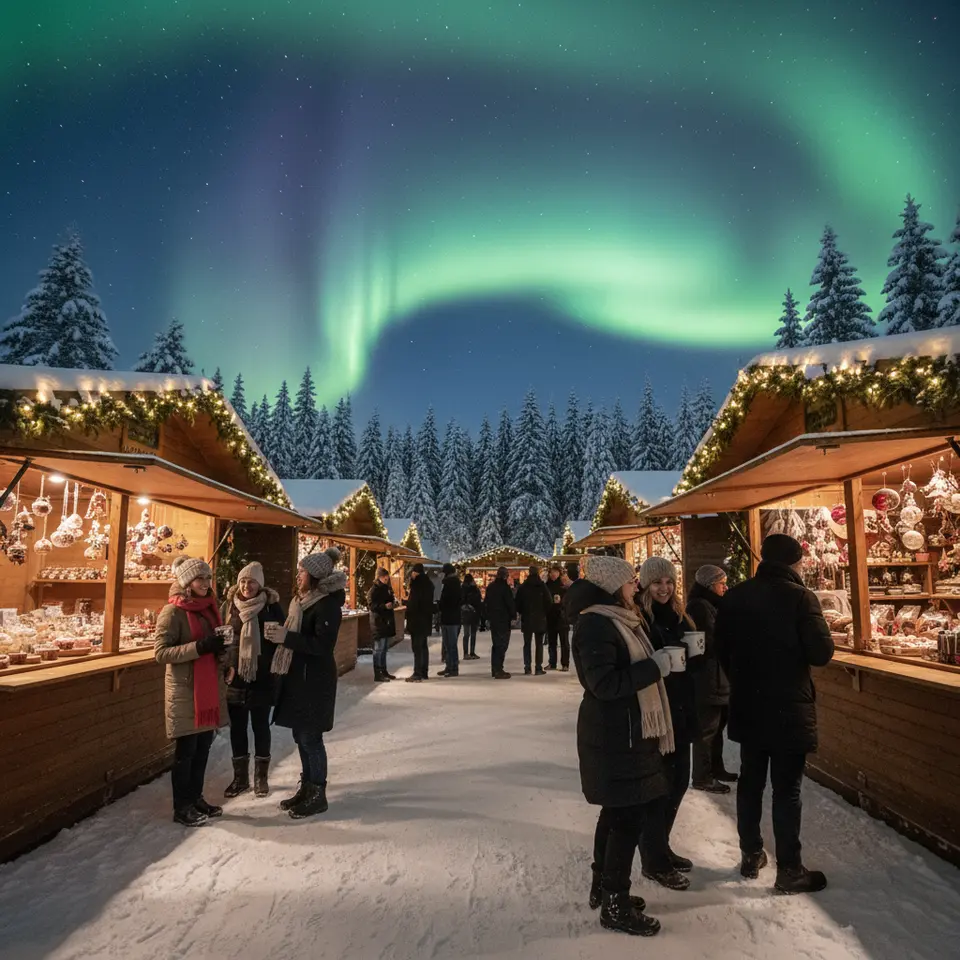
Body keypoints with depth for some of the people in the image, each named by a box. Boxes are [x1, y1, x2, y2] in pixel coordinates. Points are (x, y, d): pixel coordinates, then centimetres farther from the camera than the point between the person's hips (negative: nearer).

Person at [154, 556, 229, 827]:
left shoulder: (209, 607, 10)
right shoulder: (172, 612, -12)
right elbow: (160, 652, -17)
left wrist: (220, 648, -2)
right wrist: (200, 647, -26)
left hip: (210, 688, 7)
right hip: (185, 691, -7)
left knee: (203, 747, 13)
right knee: (186, 750, 3)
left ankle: (196, 797, 27)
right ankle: (181, 807, 16)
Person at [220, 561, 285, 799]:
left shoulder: (272, 605, -6)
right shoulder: (229, 605, 0)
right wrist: (224, 665, -4)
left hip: (262, 677, -2)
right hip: (235, 675, 2)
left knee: (260, 726, 9)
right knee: (237, 727, 11)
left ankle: (261, 777, 23)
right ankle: (240, 777, 27)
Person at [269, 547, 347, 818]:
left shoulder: (328, 603, -16)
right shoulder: (302, 600, 13)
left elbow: (322, 645, -23)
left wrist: (286, 637, -25)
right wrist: (280, 634, 4)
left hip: (315, 680, -9)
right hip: (298, 676, 9)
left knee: (311, 737, -1)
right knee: (300, 735, 15)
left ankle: (318, 794, 12)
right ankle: (306, 787, 28)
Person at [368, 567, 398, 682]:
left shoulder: (387, 588, 14)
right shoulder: (374, 589, -10)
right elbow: (371, 605, -17)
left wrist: (393, 602, 6)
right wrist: (384, 606, -27)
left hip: (387, 621, 8)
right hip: (379, 622, -8)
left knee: (385, 648, 15)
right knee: (378, 649, -6)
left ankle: (384, 671, 24)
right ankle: (377, 675, -4)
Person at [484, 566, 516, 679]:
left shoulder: (490, 587, 11)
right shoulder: (504, 587, -14)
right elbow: (510, 603, -15)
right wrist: (513, 616, -5)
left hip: (493, 619, 8)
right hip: (503, 620, -8)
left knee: (496, 644, 16)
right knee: (502, 644, -5)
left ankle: (494, 669, 20)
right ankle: (498, 670, -7)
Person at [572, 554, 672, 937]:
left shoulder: (619, 619, 11)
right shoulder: (595, 625, -21)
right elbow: (603, 683, -26)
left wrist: (663, 657, 4)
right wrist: (654, 666, -21)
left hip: (627, 731, 10)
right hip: (615, 735, -10)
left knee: (618, 812, 19)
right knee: (627, 816, -1)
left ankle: (603, 887, 34)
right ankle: (615, 904, 15)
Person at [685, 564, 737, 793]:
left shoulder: (710, 604, 14)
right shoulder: (699, 606, -18)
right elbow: (711, 641, -20)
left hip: (717, 676, 10)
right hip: (707, 678, -10)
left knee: (717, 725, 18)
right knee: (707, 728, -1)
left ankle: (716, 769, 31)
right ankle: (702, 777, 9)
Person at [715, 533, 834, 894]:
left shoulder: (734, 596, -1)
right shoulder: (800, 597, -15)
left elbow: (722, 650, 5)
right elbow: (822, 653, -15)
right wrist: (799, 647, 6)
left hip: (747, 706, 4)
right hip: (789, 708, -4)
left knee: (750, 781, 16)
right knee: (787, 789, 5)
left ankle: (751, 856, 28)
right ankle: (789, 870, 15)